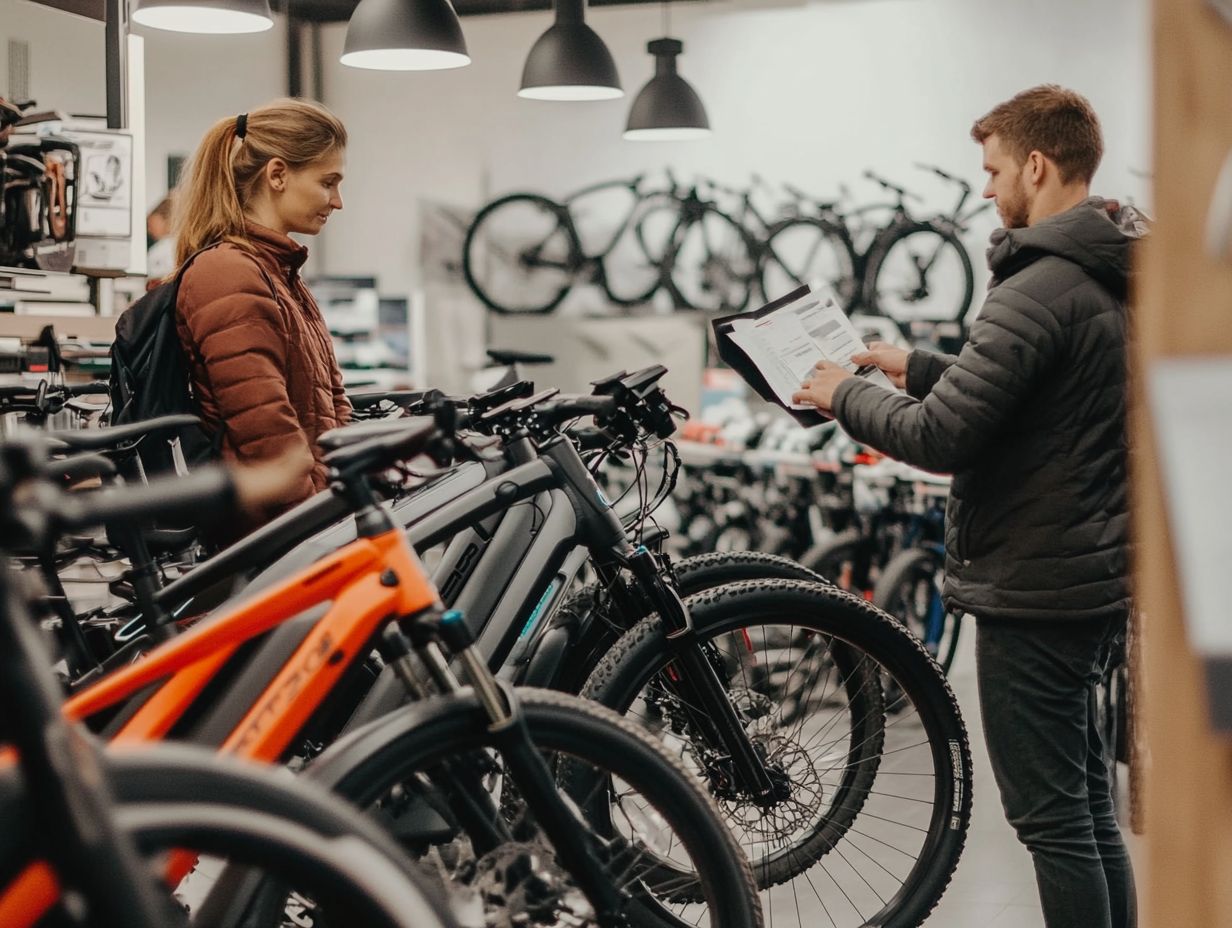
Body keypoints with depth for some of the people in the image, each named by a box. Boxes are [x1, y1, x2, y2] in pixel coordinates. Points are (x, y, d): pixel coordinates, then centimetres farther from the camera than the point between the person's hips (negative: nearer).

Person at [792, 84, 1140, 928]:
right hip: (1099, 574, 10)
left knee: (1052, 817, 0)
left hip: (1034, 586, -10)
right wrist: (914, 367, 17)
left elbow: (938, 437, -24)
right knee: (1088, 805, 19)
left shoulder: (1041, 288, -21)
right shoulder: (1116, 279, 10)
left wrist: (844, 395, -8)